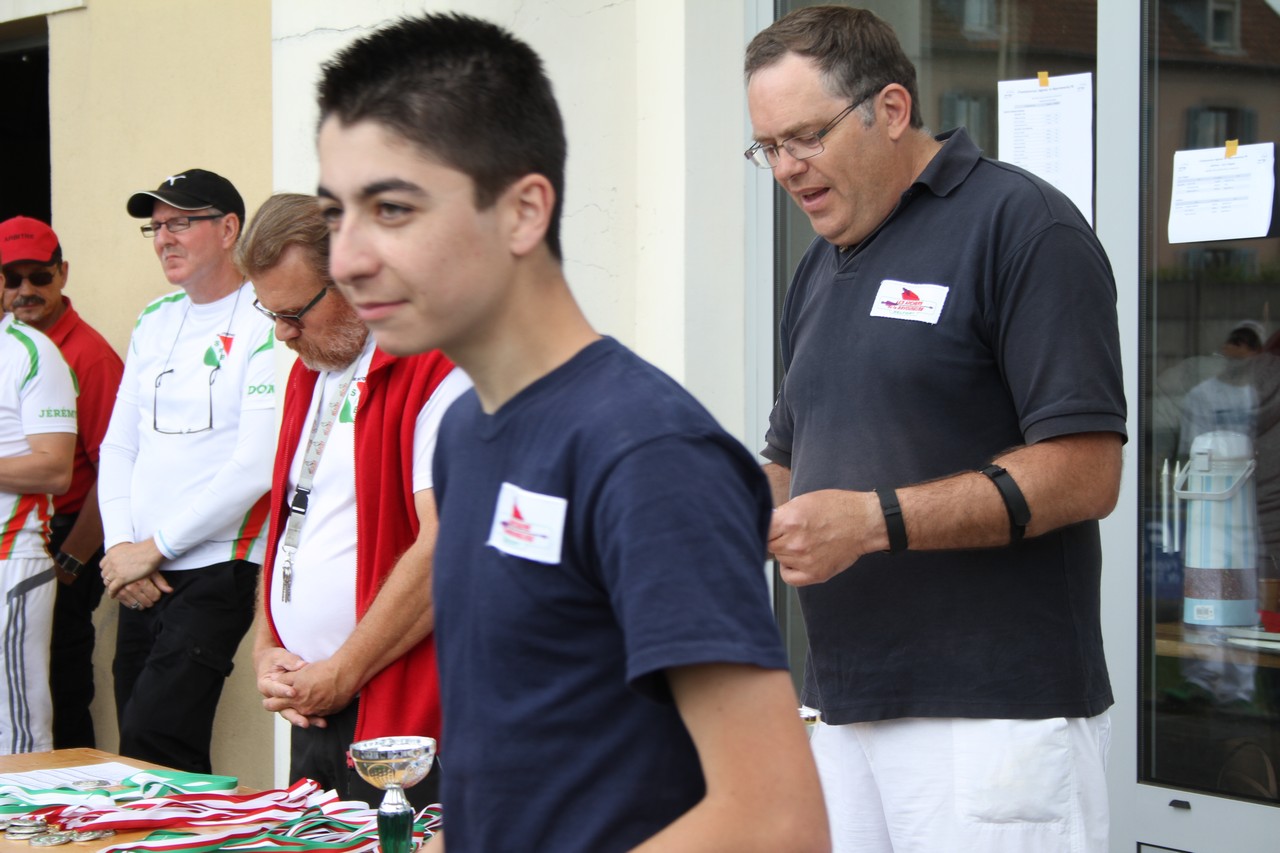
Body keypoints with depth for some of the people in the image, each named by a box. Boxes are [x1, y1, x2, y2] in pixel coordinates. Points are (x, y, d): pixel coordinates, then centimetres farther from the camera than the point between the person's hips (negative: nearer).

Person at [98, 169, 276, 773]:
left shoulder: (265, 322, -9)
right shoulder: (155, 321, 16)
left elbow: (255, 468, -15)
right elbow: (119, 445, 18)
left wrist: (153, 548, -10)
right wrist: (120, 545, 1)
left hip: (216, 569, -7)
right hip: (140, 575, 7)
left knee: (152, 745, -16)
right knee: (137, 750, 7)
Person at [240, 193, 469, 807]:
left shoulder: (438, 369, -12)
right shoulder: (309, 370, 17)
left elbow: (445, 551, -19)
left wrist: (341, 674, -13)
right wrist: (266, 650, 8)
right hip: (310, 709, 8)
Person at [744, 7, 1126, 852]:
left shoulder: (1019, 226, -8)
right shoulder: (822, 267, 17)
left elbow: (1085, 473, -15)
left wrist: (875, 520, -21)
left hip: (995, 712, -7)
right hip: (845, 710, 7)